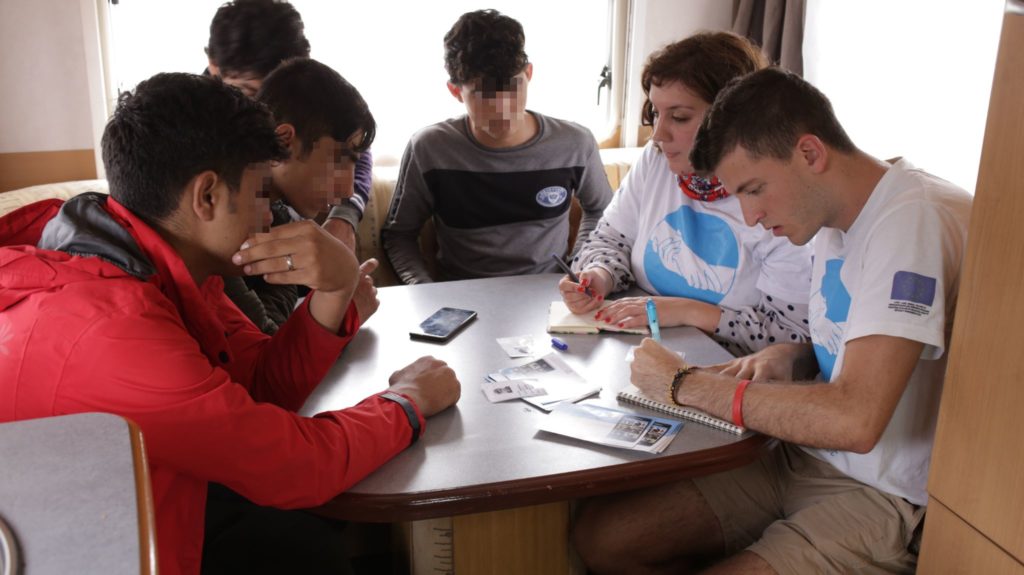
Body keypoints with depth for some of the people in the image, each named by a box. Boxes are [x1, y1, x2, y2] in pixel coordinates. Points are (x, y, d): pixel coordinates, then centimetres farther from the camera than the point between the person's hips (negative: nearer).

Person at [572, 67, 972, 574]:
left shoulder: (914, 219, -23)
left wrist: (684, 383, -21)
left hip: (886, 497, -8)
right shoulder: (836, 218, 7)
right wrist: (789, 358, -2)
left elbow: (854, 420, -32)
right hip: (804, 457, 8)